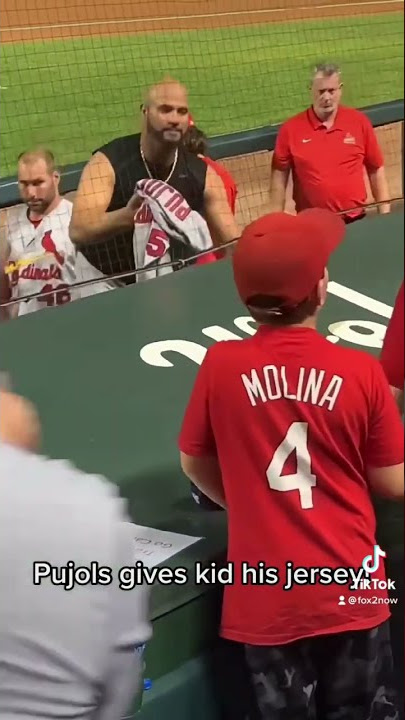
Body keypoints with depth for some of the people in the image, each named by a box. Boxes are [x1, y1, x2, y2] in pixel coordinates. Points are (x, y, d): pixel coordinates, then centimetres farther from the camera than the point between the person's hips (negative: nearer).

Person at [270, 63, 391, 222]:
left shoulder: (359, 122, -2)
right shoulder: (290, 129, -6)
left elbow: (376, 170, 5)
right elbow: (279, 176, 0)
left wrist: (384, 214, 2)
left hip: (356, 220, 1)